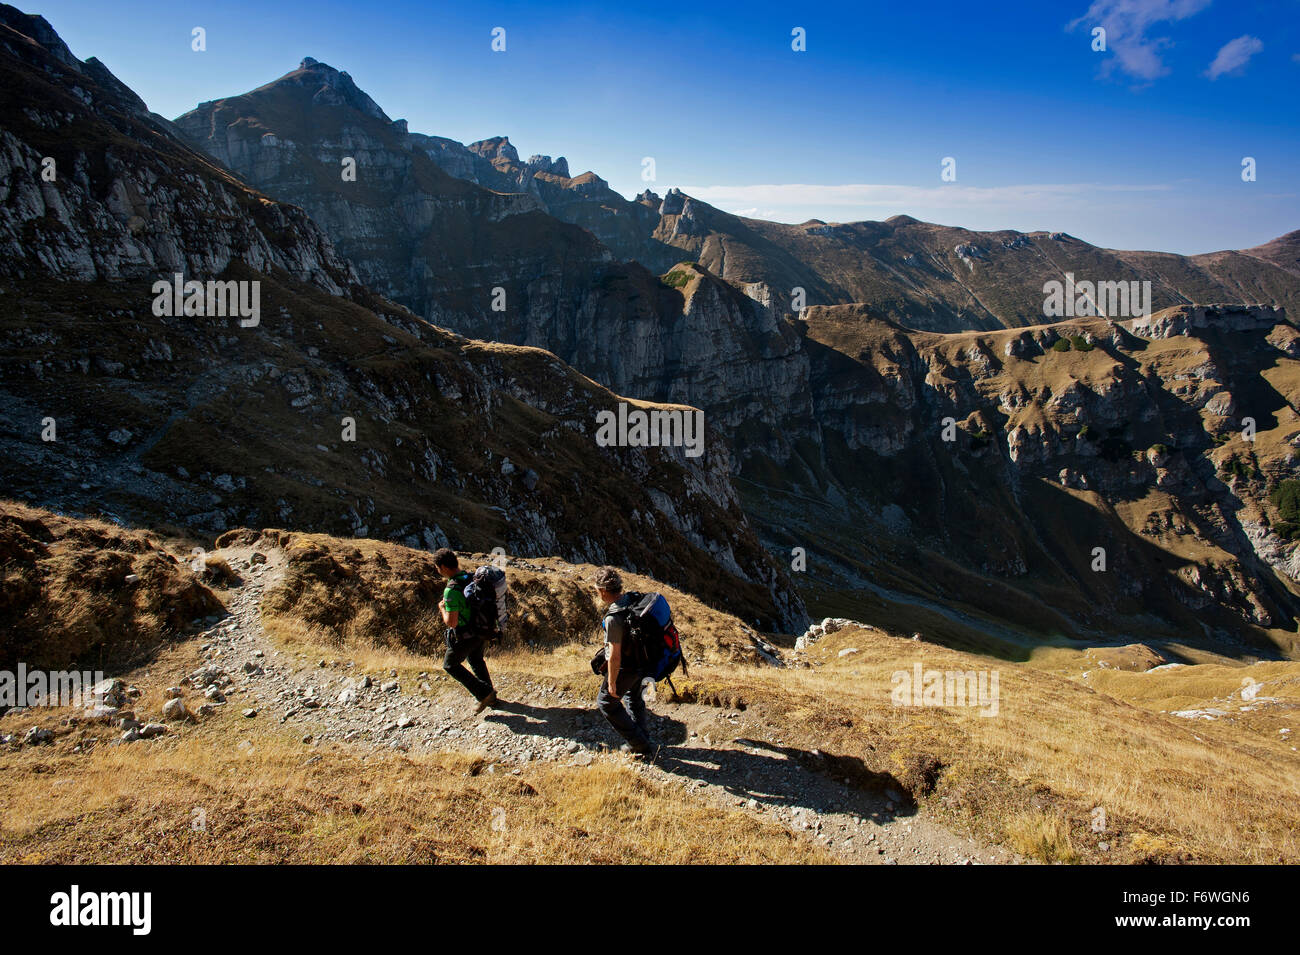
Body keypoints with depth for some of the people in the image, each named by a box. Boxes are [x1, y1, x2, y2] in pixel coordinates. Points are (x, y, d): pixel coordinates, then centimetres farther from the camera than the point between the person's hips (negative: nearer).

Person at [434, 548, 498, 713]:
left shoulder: (452, 590, -29)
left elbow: (452, 622, -30)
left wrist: (442, 609, -11)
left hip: (465, 636, -8)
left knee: (450, 665, 16)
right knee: (476, 660, 30)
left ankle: (484, 693, 10)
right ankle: (491, 697, 42)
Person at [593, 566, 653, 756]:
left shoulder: (613, 618, -32)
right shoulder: (633, 599, -7)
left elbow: (615, 656, -27)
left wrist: (611, 683, -15)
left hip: (625, 668, -8)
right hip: (641, 662, 8)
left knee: (606, 703, 12)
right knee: (633, 699, 28)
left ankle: (641, 745, 15)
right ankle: (642, 742, 43)